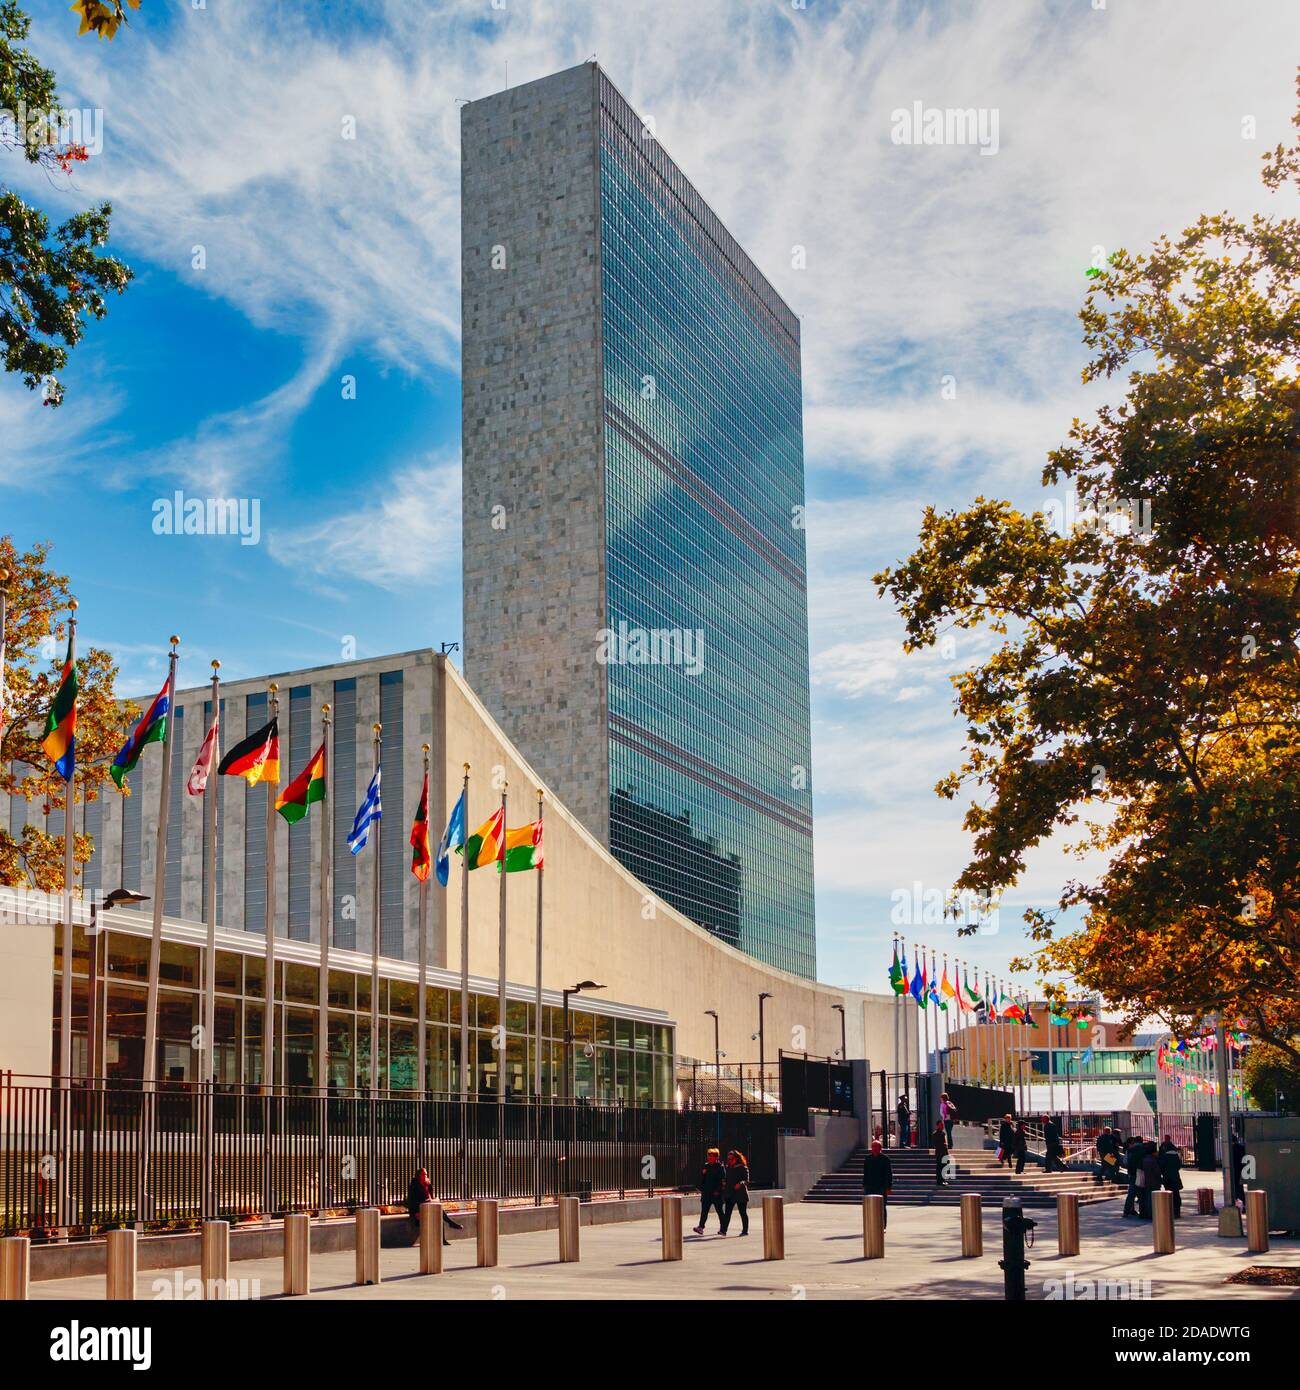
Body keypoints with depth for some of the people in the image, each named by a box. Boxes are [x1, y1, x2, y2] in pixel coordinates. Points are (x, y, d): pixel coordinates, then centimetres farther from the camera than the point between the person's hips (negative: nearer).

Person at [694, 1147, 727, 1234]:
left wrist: (718, 1191, -18)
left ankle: (723, 1229, 14)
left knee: (720, 1211, 4)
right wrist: (701, 1189, 10)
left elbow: (723, 1180, -11)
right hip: (706, 1193, 5)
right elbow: (702, 1179, 18)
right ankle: (701, 1227, -8)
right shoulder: (705, 1167, 12)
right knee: (704, 1210, -3)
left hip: (716, 1194, -5)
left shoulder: (720, 1167, -5)